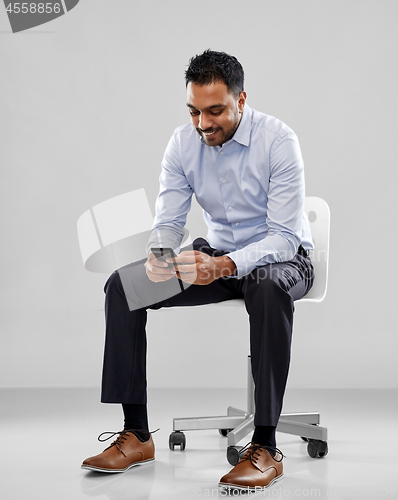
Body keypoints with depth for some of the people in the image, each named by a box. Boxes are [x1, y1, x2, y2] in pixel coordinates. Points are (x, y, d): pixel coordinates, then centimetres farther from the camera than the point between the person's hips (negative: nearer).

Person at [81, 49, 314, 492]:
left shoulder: (278, 140, -21)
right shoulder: (183, 143, -6)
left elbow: (284, 236, -24)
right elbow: (168, 221, -2)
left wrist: (225, 265, -42)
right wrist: (158, 256, -27)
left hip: (282, 256, -5)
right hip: (217, 256, 5)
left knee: (268, 288, -42)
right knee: (122, 285, -14)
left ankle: (266, 447, -35)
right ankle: (136, 434, -11)